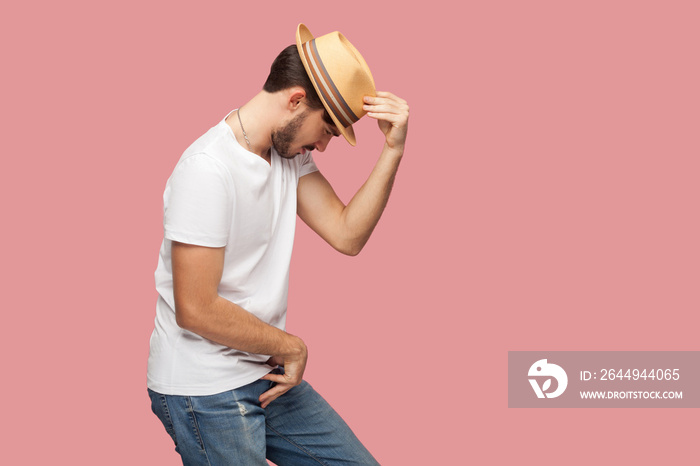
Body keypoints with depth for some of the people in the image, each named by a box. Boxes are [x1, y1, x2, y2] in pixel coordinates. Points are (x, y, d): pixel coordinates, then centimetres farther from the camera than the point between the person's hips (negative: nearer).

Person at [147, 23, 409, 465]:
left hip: (266, 373, 8)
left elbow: (346, 235, -2)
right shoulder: (209, 169, -22)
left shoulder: (290, 151, 4)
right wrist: (291, 346, -12)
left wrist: (392, 152, -11)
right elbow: (196, 310, -24)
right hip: (203, 390, -8)